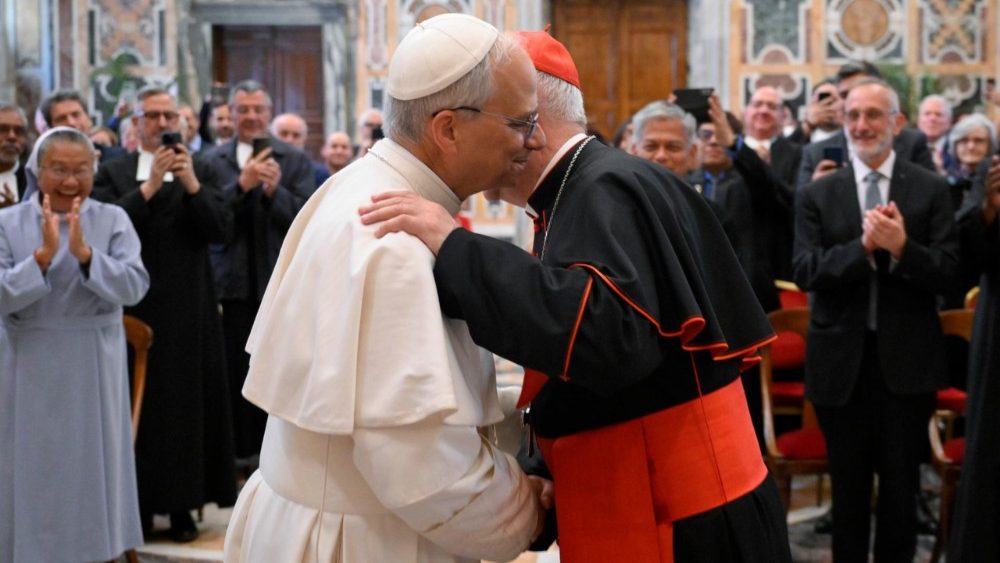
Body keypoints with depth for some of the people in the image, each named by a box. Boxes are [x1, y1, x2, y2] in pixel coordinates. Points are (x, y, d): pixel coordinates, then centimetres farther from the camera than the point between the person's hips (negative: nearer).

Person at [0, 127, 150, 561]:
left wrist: (84, 253, -25)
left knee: (92, 465, 9)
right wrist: (43, 255, -24)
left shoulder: (113, 220, -3)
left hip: (92, 368, 0)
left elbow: (134, 287, -13)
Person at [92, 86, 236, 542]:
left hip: (189, 311, 1)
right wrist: (149, 186, -17)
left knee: (188, 404, 2)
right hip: (134, 306, -1)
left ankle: (182, 505, 10)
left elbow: (223, 228, -4)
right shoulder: (113, 173, 4)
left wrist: (191, 184, -15)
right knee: (140, 406, 2)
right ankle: (137, 503, 12)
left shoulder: (201, 171, 7)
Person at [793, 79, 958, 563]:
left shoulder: (931, 190, 1)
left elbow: (947, 273, -7)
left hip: (907, 361, -1)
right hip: (842, 361, 1)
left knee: (901, 485, 9)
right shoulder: (817, 195, 3)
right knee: (848, 486, 12)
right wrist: (864, 246, -22)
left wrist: (902, 247, -24)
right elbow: (805, 272, -8)